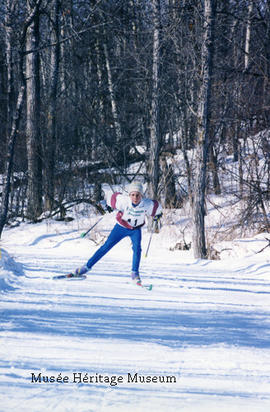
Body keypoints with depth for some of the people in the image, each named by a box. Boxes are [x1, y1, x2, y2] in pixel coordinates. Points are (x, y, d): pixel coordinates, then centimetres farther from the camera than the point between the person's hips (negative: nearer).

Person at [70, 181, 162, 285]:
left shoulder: (147, 204, -28)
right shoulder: (124, 201, -31)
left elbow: (156, 206, -5)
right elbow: (115, 197, -9)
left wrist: (157, 214, 12)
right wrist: (108, 204, 8)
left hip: (136, 230, 1)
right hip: (121, 227, 0)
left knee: (137, 248, -23)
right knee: (106, 246, -3)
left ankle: (135, 273, -11)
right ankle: (88, 266, 5)